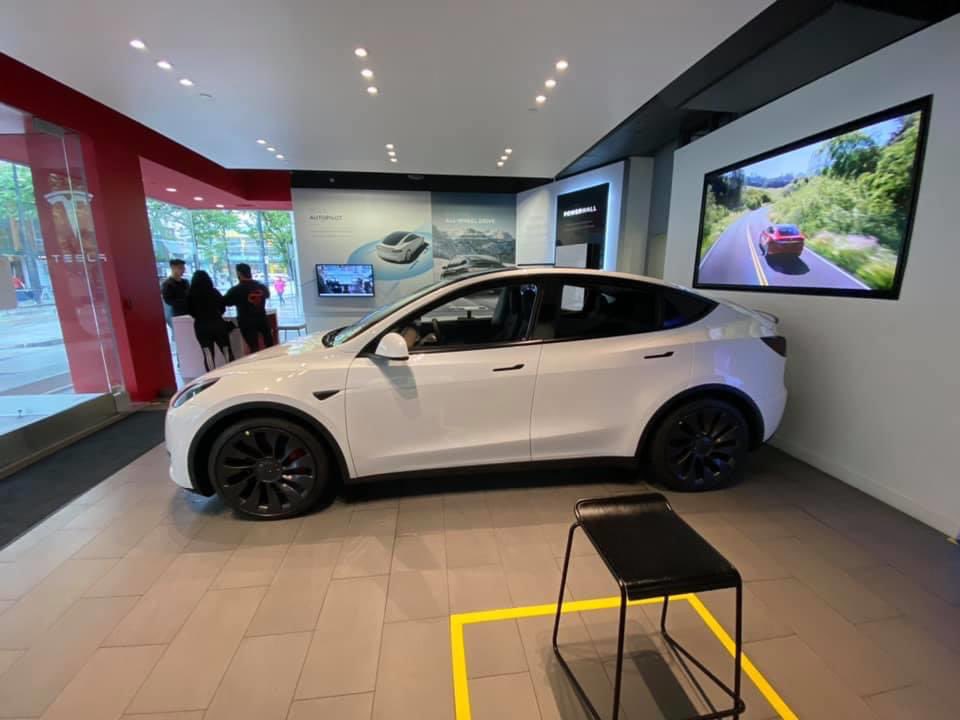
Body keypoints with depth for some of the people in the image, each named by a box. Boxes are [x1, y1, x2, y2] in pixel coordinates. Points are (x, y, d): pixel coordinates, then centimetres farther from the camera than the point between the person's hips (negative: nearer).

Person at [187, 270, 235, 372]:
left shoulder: (191, 295, -5)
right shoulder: (214, 292, -5)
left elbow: (190, 311, 3)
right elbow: (223, 307, 6)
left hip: (201, 326, 0)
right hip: (217, 323, 0)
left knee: (208, 354, 5)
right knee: (226, 351, 10)